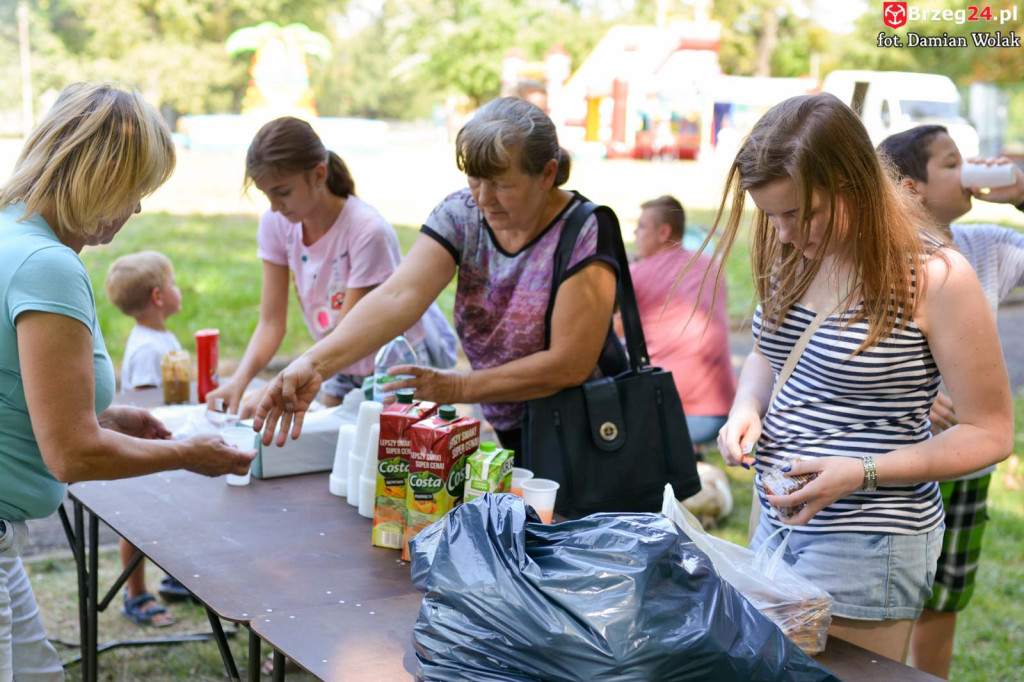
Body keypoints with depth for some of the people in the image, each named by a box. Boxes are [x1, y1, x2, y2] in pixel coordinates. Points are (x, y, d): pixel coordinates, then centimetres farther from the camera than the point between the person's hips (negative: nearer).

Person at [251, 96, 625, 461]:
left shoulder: (584, 234, -17)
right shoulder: (460, 215, -5)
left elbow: (570, 364, -20)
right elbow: (398, 297, -20)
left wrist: (458, 387, -22)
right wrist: (314, 363, -36)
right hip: (509, 434, 5)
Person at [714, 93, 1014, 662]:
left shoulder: (936, 277, -18)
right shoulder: (793, 254, 1)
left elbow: (990, 433, -12)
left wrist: (862, 473, -22)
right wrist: (747, 408, -4)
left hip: (866, 546, -6)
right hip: (778, 520, 7)